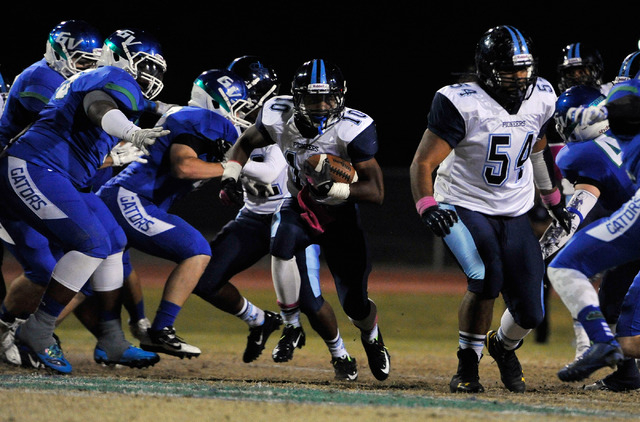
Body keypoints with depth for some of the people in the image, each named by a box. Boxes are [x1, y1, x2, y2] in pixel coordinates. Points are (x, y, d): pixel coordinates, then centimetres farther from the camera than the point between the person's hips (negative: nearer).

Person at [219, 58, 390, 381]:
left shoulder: (354, 130, -26)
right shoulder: (279, 117, -17)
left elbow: (376, 192, -24)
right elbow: (246, 142, 6)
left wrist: (333, 189, -39)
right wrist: (231, 174, -11)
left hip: (340, 214, -1)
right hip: (298, 207, 1)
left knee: (355, 305, -1)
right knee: (282, 242, -35)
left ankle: (372, 337, 39)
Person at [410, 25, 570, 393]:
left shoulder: (540, 98, -2)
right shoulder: (462, 104, -19)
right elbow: (424, 162, -16)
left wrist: (554, 199, 26)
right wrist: (428, 207, -32)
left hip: (515, 213, 5)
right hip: (466, 208, -5)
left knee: (531, 311, -2)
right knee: (487, 277, -30)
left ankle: (504, 347, 35)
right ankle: (467, 366, -9)